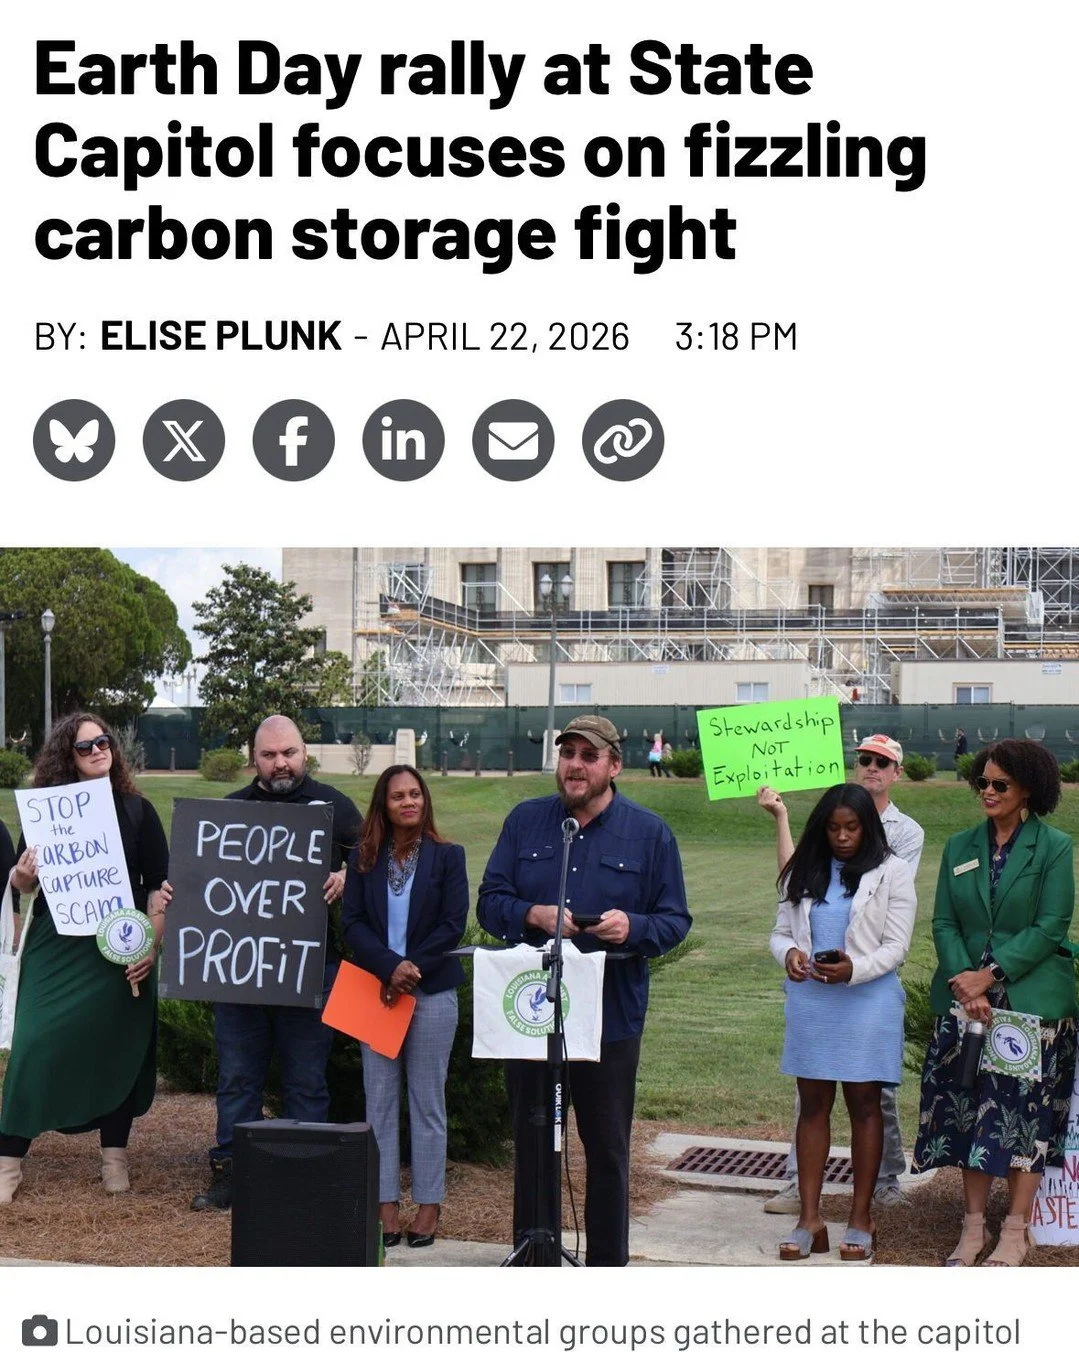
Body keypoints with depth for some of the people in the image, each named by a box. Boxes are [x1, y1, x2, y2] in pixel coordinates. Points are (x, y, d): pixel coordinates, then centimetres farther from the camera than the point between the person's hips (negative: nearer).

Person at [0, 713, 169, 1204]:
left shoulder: (137, 809, 3)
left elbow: (160, 885, 2)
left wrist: (152, 943, -8)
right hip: (56, 950, 0)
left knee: (116, 1049, 5)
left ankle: (114, 1158, 18)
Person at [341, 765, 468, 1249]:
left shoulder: (447, 856, 2)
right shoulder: (364, 858, 6)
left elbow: (453, 925, -4)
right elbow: (352, 922, -1)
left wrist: (411, 970, -12)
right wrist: (390, 967, -14)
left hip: (432, 992, -2)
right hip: (375, 991, 2)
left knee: (427, 1101, 4)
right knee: (379, 1100, 4)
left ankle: (428, 1205, 10)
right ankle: (386, 1203, 10)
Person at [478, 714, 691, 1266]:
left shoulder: (649, 833, 3)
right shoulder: (525, 821, 8)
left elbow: (675, 921, 1)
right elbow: (490, 901, 5)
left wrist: (632, 927, -19)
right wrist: (534, 915, -15)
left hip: (611, 1018, -2)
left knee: (607, 1151, 6)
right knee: (530, 1145, 10)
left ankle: (607, 1267, 18)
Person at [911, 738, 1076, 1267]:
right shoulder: (960, 846, 10)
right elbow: (943, 922, 6)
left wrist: (990, 975, -15)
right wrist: (962, 979, -10)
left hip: (1032, 1000, -3)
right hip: (967, 1003, 4)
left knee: (1026, 1115, 1)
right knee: (971, 1110, 5)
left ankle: (1016, 1231, 11)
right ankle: (973, 1225, 15)